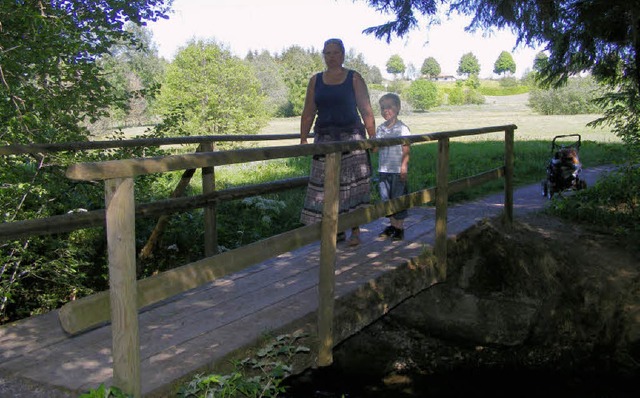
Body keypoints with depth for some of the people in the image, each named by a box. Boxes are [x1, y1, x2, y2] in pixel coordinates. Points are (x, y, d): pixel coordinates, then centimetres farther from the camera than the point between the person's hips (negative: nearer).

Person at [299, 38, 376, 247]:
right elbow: (308, 113, 11)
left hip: (351, 136, -3)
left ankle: (355, 230, 2)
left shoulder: (354, 78, 4)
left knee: (352, 184, -5)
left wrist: (372, 136, -6)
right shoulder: (315, 81, 12)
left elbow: (366, 110, 0)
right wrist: (303, 140, 4)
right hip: (325, 138, 3)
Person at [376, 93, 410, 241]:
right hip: (383, 170, 6)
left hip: (398, 171, -6)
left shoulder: (402, 128, -7)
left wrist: (404, 167, -15)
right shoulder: (380, 128, 10)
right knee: (386, 198, 10)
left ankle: (400, 228, 10)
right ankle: (392, 225, 23)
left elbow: (406, 151, -9)